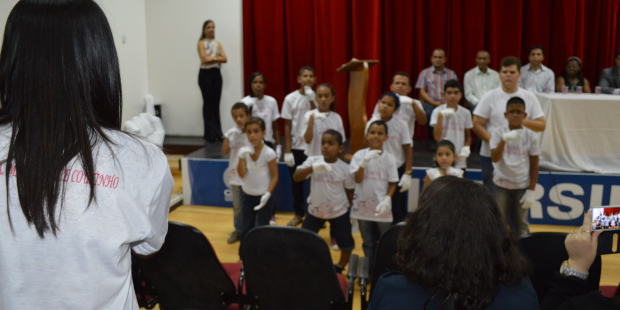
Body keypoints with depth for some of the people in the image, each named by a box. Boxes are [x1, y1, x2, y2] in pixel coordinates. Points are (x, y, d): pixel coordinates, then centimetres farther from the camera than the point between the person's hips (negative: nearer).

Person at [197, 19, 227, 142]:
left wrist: (212, 58, -10)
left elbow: (225, 59, 0)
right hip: (205, 74, -4)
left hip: (216, 73, 4)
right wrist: (217, 58, -5)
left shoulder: (218, 43, 12)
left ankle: (218, 132, 9)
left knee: (216, 103, 5)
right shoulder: (201, 43, -1)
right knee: (208, 103, -1)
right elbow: (204, 59, -14)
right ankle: (210, 133, 3)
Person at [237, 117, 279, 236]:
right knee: (245, 231, 11)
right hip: (247, 196, 4)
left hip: (263, 197, -4)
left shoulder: (269, 153, -15)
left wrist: (267, 194, -18)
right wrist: (242, 157, -23)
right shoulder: (244, 151, -4)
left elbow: (275, 176, -9)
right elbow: (242, 174, -12)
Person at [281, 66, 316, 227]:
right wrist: (287, 151, -5)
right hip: (296, 147, 0)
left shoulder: (317, 97, -3)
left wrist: (311, 100, -19)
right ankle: (299, 214, 24)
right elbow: (287, 126, -2)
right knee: (297, 181, 10)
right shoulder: (290, 99, -4)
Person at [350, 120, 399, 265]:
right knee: (368, 242, 15)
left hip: (382, 207, -1)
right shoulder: (359, 155, -6)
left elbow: (392, 183, -2)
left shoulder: (389, 157, -6)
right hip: (363, 205, 1)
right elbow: (358, 179, -14)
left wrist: (387, 199, -17)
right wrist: (364, 162, -28)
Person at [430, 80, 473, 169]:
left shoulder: (465, 113, 3)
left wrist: (466, 147, -8)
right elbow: (437, 137, -14)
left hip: (460, 160, 2)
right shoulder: (438, 111, -5)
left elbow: (468, 136, 13)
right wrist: (441, 115, -20)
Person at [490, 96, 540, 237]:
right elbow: (495, 158, -21)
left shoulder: (531, 136, -6)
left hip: (522, 186, 0)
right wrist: (504, 139, -35)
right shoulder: (499, 133, -8)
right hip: (501, 185, 0)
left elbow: (534, 166, -2)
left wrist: (531, 190, -6)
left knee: (521, 225, 10)